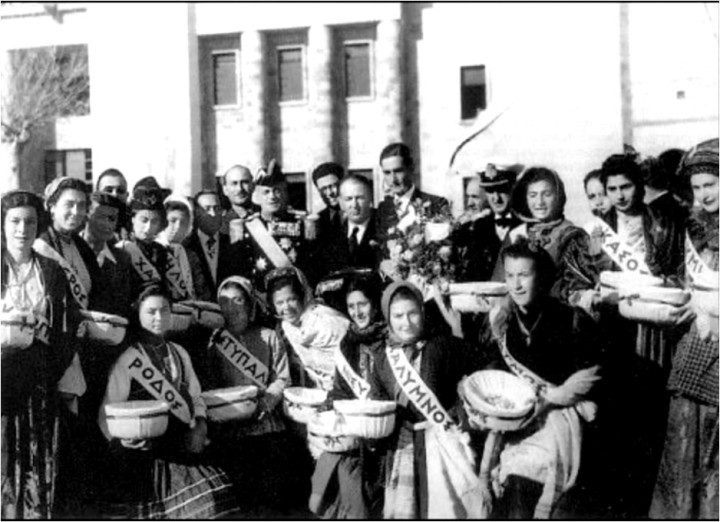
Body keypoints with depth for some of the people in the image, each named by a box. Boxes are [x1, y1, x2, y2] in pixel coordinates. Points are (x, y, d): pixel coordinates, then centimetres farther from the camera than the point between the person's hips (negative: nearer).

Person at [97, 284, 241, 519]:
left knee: (212, 498, -15)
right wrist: (122, 438, -19)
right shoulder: (127, 360, -2)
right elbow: (108, 414, -2)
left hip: (185, 451, 4)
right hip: (146, 454, -4)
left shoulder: (179, 354, 14)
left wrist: (200, 427, 0)